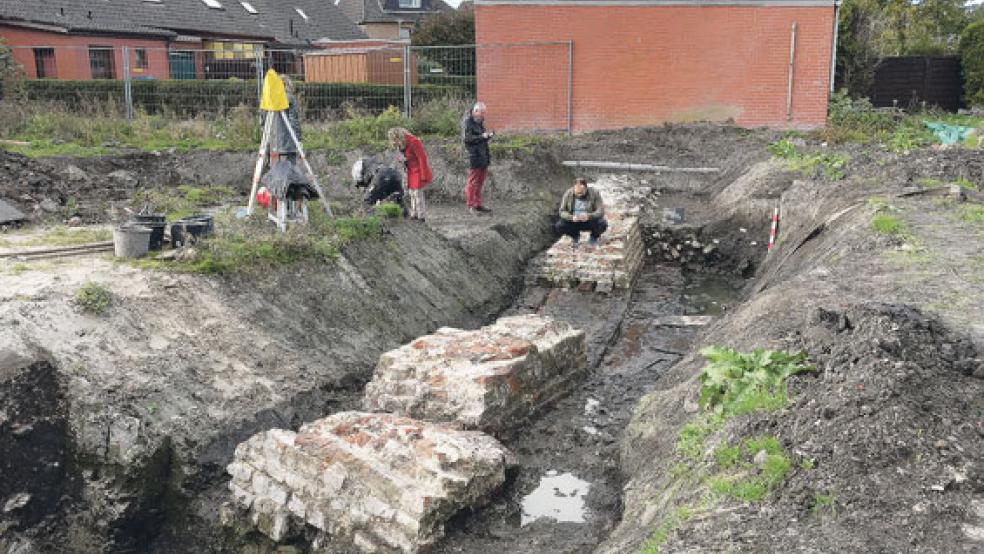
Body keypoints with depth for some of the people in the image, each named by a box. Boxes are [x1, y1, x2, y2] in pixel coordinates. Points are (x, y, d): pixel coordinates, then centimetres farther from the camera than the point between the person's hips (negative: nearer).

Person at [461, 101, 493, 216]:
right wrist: (482, 136, -22)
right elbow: (466, 138, -19)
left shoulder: (480, 121, 16)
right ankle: (471, 206, 3)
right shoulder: (467, 122, -10)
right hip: (474, 156, -9)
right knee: (473, 182, -3)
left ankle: (478, 205, 20)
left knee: (480, 182, 12)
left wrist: (488, 135, 4)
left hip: (483, 156, 9)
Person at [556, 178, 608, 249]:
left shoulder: (594, 193, -16)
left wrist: (589, 216, -39)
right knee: (559, 226, -26)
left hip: (590, 221, -2)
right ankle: (575, 236, 8)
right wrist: (571, 217, -31)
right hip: (573, 222, 2)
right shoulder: (568, 194, -11)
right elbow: (562, 211, -10)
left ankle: (594, 237, 5)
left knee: (602, 224, -32)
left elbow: (601, 211, -20)